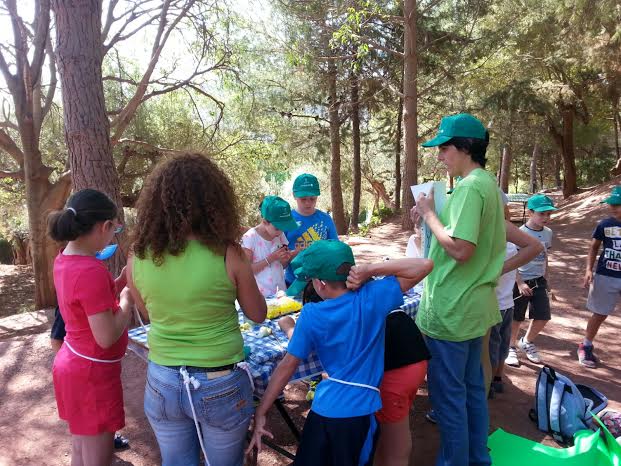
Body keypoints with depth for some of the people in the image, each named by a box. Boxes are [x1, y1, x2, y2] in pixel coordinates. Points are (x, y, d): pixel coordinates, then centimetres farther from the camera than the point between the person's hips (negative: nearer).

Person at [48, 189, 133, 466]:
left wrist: (121, 282, 3)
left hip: (73, 363, 9)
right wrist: (128, 299, -13)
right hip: (92, 373, -9)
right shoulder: (91, 271, -28)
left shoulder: (64, 260, 1)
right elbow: (106, 337, -26)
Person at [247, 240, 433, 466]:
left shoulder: (311, 314, -10)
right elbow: (425, 265, -10)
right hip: (360, 411, 0)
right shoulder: (372, 297, -12)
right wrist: (370, 269, -16)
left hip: (323, 408, 0)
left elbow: (288, 366, -5)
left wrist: (260, 414, 4)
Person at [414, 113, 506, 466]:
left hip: (452, 311, -10)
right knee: (473, 387, 21)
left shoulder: (469, 187, -19)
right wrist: (433, 215, 8)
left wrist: (429, 214, -14)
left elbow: (460, 249, -26)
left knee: (448, 395, 5)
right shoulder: (489, 184, 11)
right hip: (474, 306, 10)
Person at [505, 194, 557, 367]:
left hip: (539, 281, 6)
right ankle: (512, 347, 26)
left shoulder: (548, 233, 3)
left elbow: (545, 257, 15)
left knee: (543, 316, 7)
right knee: (516, 318, 5)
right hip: (521, 281, -6)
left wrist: (546, 279, 17)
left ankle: (527, 342, 32)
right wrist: (520, 283, -19)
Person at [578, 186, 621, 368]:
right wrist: (589, 269, -3)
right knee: (599, 314, 11)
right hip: (605, 277, 0)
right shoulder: (605, 224, -4)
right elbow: (594, 246, 7)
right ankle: (586, 346, 28)